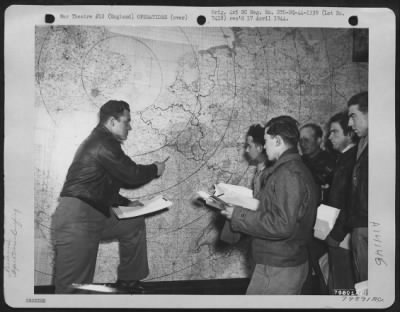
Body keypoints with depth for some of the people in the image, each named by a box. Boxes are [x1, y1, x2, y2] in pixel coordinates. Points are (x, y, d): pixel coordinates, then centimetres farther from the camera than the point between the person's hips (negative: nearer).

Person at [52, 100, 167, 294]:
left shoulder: (98, 140, 20)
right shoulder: (104, 143, -13)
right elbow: (132, 174, -13)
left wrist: (127, 203, 22)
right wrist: (155, 169, 7)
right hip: (77, 217, -11)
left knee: (135, 223, 19)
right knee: (73, 285, -8)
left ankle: (128, 280, 27)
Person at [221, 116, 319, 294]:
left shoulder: (288, 174, -19)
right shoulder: (297, 169, 13)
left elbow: (282, 225, -25)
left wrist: (239, 216, -19)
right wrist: (243, 210, 8)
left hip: (277, 269, -10)